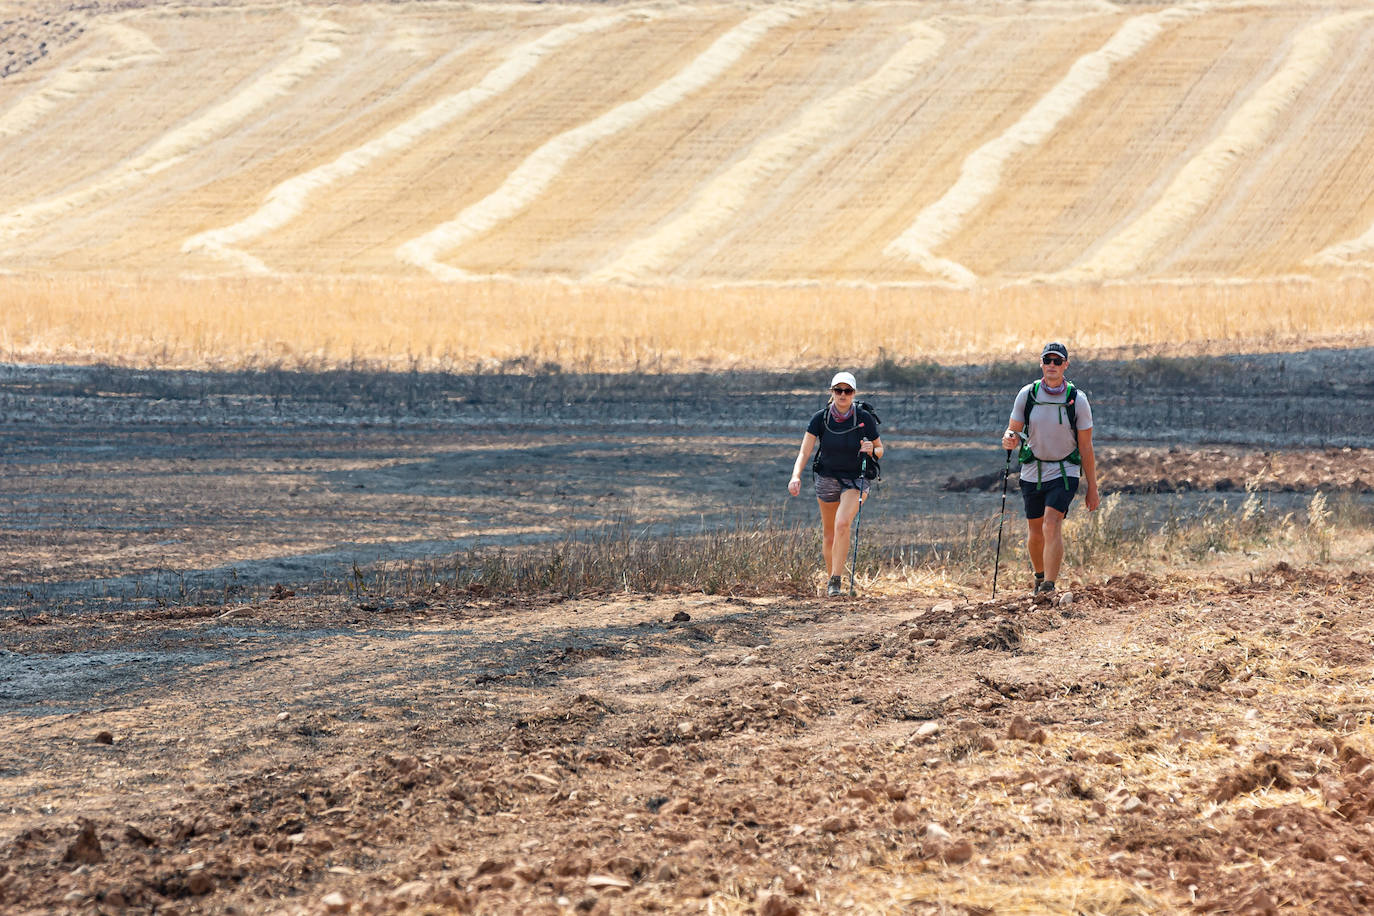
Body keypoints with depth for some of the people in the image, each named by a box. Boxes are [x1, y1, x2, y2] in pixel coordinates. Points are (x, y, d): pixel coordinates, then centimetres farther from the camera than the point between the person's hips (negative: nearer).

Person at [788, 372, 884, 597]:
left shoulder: (865, 418, -12)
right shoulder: (820, 418, -11)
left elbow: (880, 450, 1)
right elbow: (804, 452, -14)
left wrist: (871, 450, -23)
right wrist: (796, 476, -31)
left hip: (855, 479, -2)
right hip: (827, 478, 2)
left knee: (842, 524, -25)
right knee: (829, 534, 11)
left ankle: (835, 581, -21)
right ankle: (830, 577, 34)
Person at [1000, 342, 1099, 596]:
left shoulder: (1077, 399, -8)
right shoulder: (1027, 394, -3)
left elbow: (1086, 447, -3)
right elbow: (1013, 431, 2)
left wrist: (1092, 488, -2)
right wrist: (1009, 439, -24)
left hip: (1064, 472, -3)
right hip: (1032, 471, 3)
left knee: (1052, 524, -21)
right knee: (1036, 532, 11)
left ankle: (1049, 585, -27)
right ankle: (1040, 575, 38)